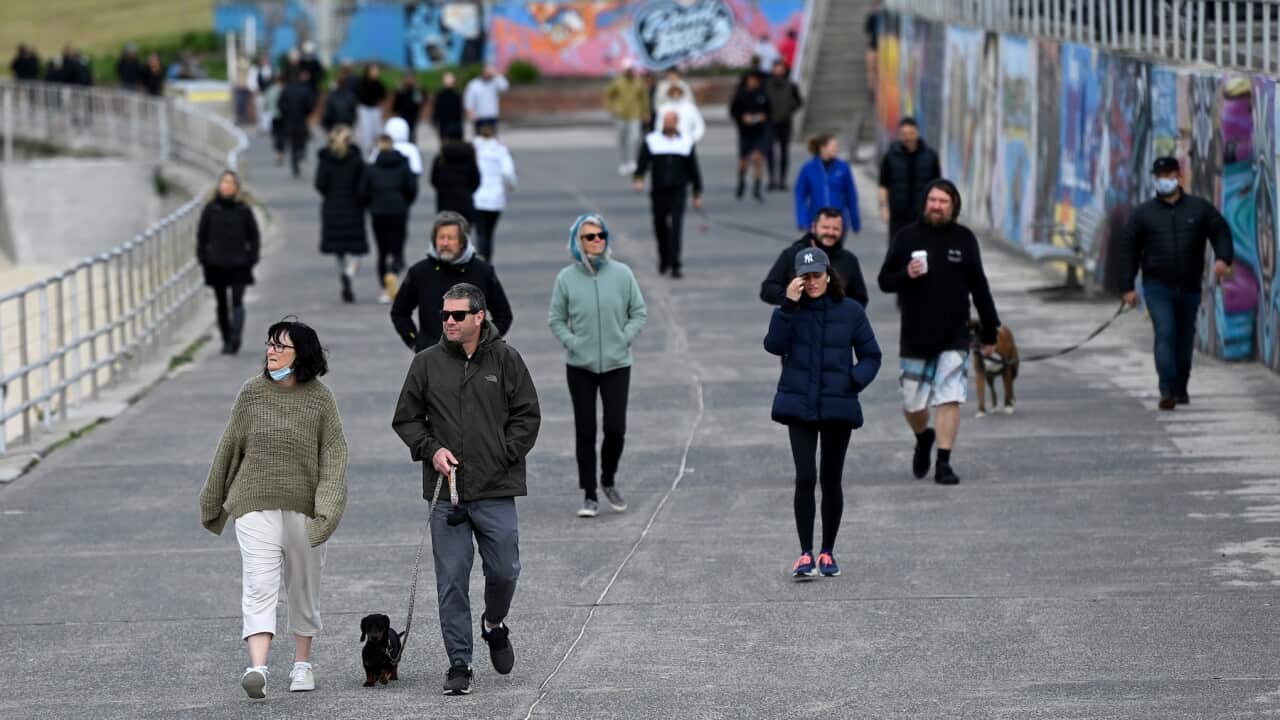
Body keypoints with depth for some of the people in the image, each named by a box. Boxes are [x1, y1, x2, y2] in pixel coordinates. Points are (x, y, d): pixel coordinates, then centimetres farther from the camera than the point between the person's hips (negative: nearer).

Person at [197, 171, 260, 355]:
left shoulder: (243, 210, 0)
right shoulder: (211, 209, 2)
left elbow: (254, 236, 7)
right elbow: (201, 235, 8)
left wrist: (251, 258, -1)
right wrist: (203, 258, 1)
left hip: (239, 265, -2)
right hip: (216, 265, 2)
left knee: (237, 301, -11)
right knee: (222, 304, 8)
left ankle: (235, 338, -18)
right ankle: (226, 339, 18)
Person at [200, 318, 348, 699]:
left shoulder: (320, 397, 0)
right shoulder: (252, 393, 2)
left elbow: (334, 454, -1)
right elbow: (230, 447, 10)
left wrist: (328, 507, -13)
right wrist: (214, 498, 16)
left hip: (304, 507, 1)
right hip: (256, 505, 0)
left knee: (304, 587, 13)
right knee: (259, 586, -13)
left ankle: (302, 663, 29)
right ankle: (257, 668, -25)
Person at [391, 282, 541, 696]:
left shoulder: (505, 360, 2)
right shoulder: (427, 364, 5)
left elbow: (527, 416, 5)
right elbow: (405, 419, 12)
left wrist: (503, 456, -5)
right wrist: (431, 449, -5)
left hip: (496, 491, -1)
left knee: (503, 572, 2)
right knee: (451, 581, -1)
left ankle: (495, 626, 35)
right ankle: (459, 665, 6)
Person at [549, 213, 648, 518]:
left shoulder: (622, 274, -2)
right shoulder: (566, 278, -3)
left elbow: (639, 312, 6)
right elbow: (556, 318, 6)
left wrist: (625, 339, -5)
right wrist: (571, 343, -7)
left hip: (617, 364, 0)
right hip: (580, 366, 0)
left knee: (615, 428, -3)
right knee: (585, 431, 1)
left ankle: (609, 481, 23)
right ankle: (589, 495, 10)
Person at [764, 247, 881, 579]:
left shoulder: (850, 312, 1)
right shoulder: (792, 311, 1)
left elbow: (871, 355, 6)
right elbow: (775, 345, -14)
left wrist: (856, 379, -13)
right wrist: (789, 306, -20)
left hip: (838, 408, 1)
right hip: (800, 406, -1)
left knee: (831, 480, 9)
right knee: (805, 477, -12)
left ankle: (827, 552, 23)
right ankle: (805, 555, -10)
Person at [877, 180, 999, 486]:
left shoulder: (964, 239, 4)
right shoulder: (907, 237, 0)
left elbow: (979, 288, 9)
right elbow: (884, 281, 3)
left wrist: (990, 332, 10)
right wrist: (906, 275, -20)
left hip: (954, 337, 0)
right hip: (915, 337, 0)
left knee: (950, 398, -9)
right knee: (913, 404, 6)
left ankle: (944, 463, -4)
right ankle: (923, 438, 37)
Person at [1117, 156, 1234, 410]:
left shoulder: (1200, 208, 5)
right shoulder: (1143, 213, 4)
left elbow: (1221, 231, 5)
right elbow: (1127, 248, 6)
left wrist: (1223, 257, -16)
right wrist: (1127, 286, 0)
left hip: (1190, 287, 2)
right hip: (1157, 286, -2)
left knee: (1185, 339, 9)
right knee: (1165, 334, -17)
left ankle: (1181, 389, 27)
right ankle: (1167, 391, -23)